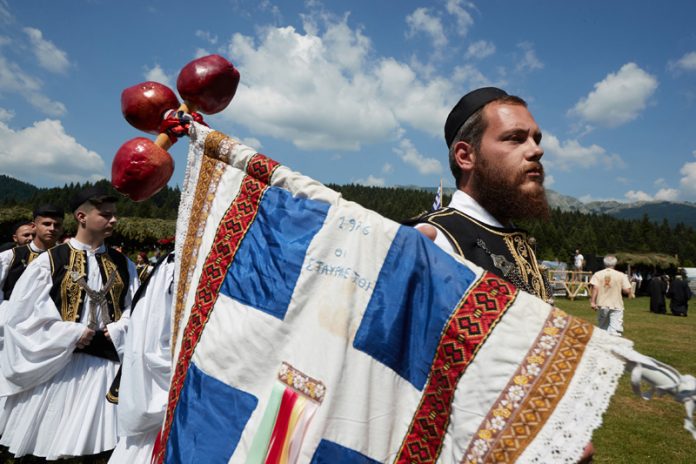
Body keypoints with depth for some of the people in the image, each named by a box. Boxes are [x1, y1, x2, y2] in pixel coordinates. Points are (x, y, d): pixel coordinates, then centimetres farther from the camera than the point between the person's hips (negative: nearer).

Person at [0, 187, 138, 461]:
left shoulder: (123, 264, 6)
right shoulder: (49, 261, -4)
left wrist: (117, 331, -11)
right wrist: (71, 334, -12)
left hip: (106, 364, 2)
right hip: (56, 364, -2)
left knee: (96, 444, 10)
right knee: (44, 446, 11)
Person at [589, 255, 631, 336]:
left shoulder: (597, 274, -1)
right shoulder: (621, 275, -3)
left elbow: (595, 288, -14)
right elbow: (627, 291, -7)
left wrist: (592, 301, -15)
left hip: (602, 305, 2)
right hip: (616, 305, -2)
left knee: (602, 328, 17)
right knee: (615, 330, -5)